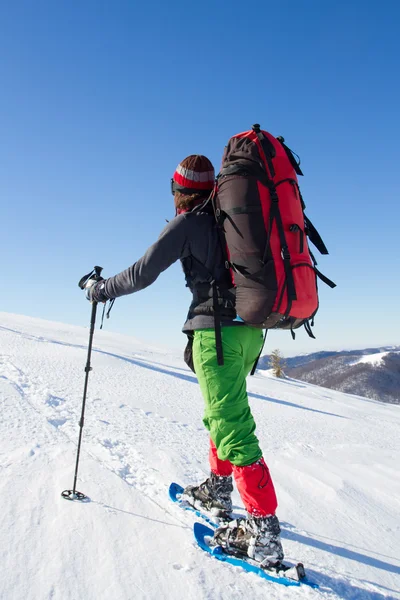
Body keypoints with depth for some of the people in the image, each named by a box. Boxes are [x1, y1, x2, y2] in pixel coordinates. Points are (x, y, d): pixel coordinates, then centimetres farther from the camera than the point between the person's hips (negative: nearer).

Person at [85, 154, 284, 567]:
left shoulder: (188, 223, -5)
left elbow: (142, 274, -5)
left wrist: (101, 290, 10)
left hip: (217, 331, -8)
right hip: (250, 330, 8)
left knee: (232, 427, -6)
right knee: (221, 414, 22)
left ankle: (264, 533, -2)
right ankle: (217, 491, 37)